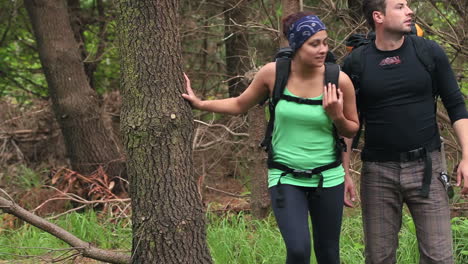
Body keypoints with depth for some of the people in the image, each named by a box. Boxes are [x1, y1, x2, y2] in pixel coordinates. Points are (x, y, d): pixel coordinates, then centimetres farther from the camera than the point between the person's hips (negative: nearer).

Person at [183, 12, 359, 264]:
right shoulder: (273, 73, -10)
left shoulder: (339, 80, -11)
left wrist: (336, 116, -15)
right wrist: (200, 104, 5)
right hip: (285, 178, -1)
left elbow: (352, 129, 4)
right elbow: (240, 105, 10)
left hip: (327, 178, 1)